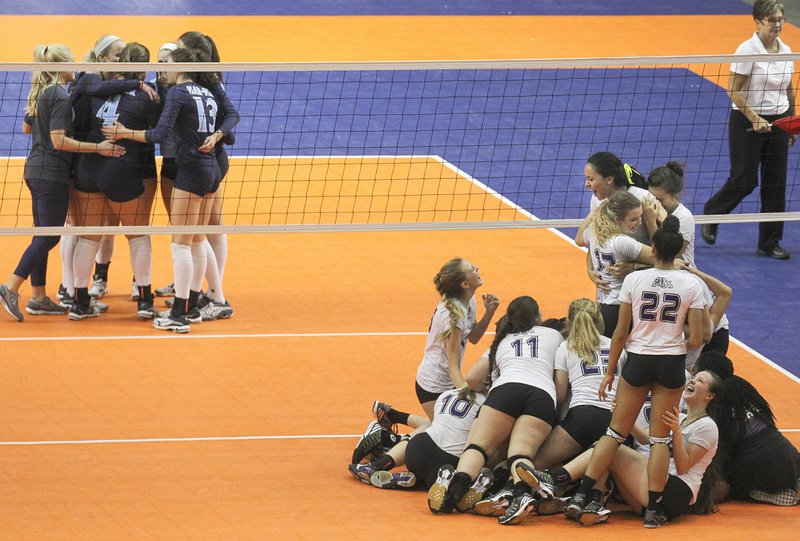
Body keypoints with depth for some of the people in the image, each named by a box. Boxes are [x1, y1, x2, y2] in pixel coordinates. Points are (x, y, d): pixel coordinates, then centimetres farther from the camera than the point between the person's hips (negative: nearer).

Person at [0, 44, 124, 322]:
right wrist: (97, 148, -25)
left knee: (42, 234, 13)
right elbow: (59, 141, -22)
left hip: (35, 170, 9)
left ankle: (38, 296, 16)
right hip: (52, 173, -9)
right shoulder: (61, 97, -16)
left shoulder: (40, 94, 11)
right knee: (49, 236, -6)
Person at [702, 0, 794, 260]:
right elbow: (733, 91, -15)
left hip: (777, 123, 6)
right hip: (747, 122, -6)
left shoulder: (786, 52, 5)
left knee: (776, 183, 4)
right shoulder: (747, 50, -14)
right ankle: (710, 216, 23)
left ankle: (770, 243, 12)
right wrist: (755, 119, -22)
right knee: (744, 180, -5)